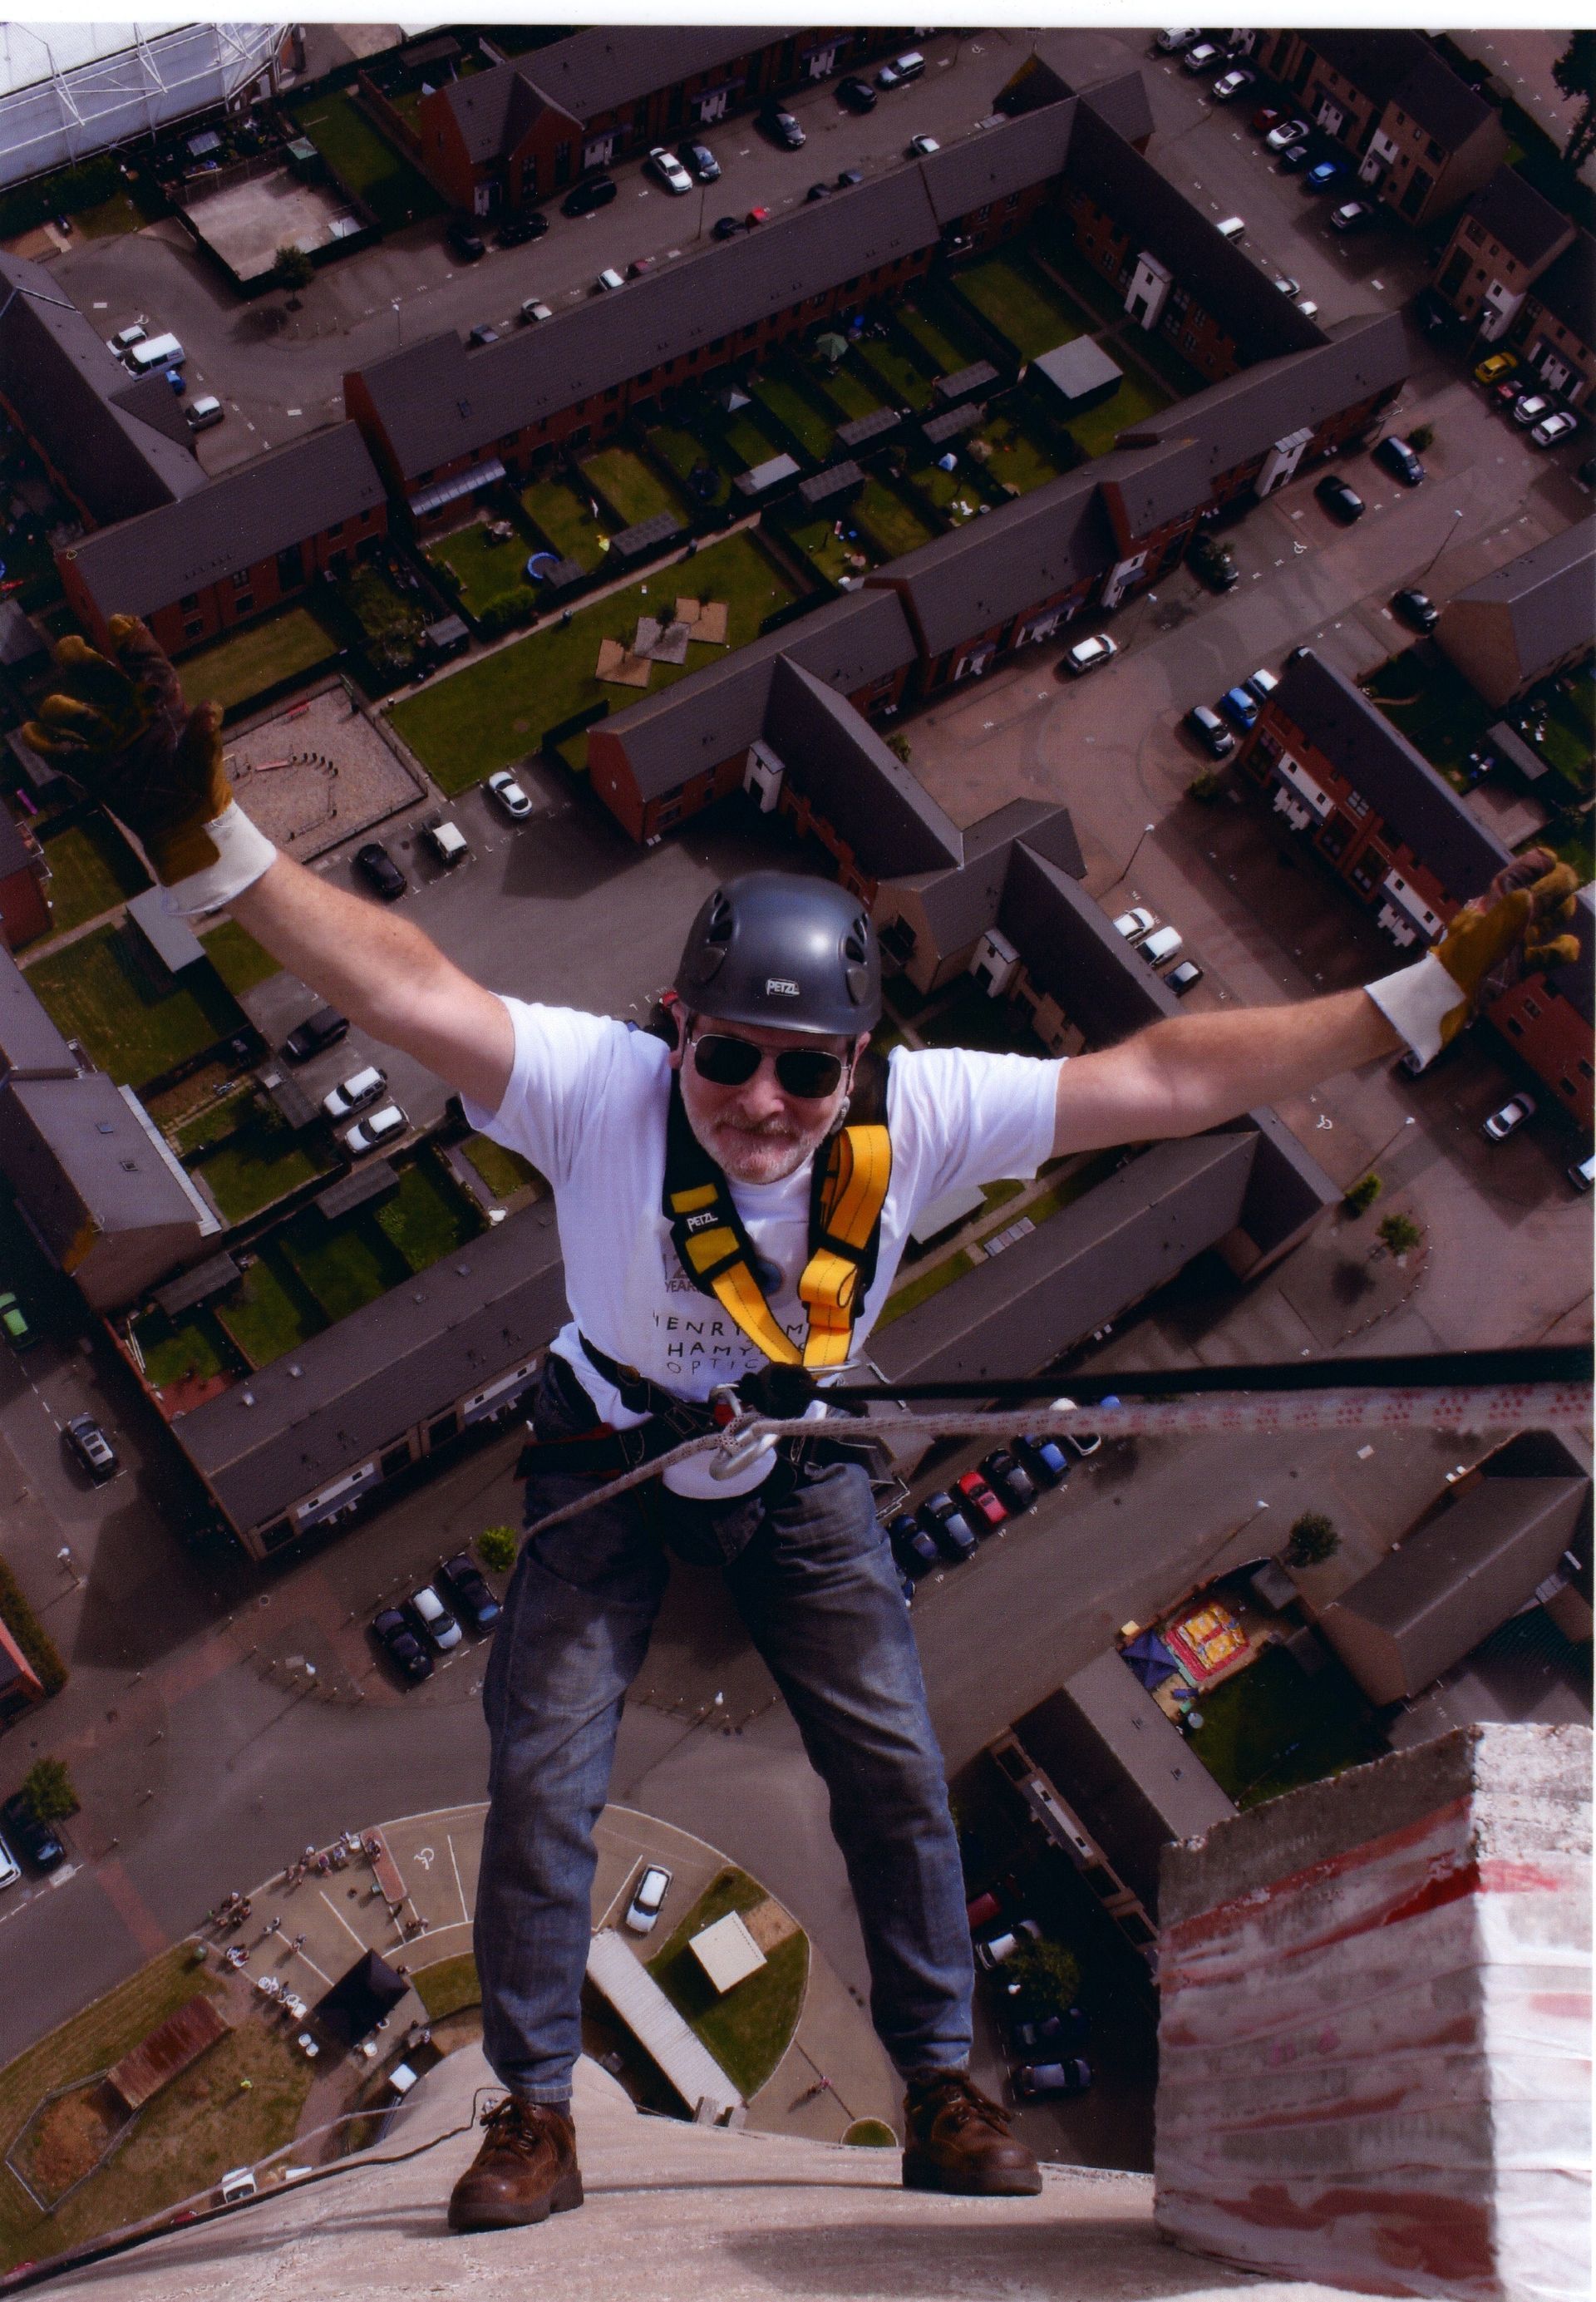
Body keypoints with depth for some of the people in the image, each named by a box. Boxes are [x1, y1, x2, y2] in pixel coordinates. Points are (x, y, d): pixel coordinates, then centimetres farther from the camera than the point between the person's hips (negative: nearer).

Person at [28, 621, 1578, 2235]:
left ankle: (942, 2094, 23)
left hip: (800, 1469, 2)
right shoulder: (600, 1088, -33)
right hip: (611, 1461, -1)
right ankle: (533, 2117, 19)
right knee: (544, 1776, -4)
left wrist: (1435, 988, -26)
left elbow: (1166, 1079, -26)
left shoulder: (918, 1117, -28)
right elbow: (409, 990, -46)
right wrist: (199, 836, -61)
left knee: (897, 1769, 0)